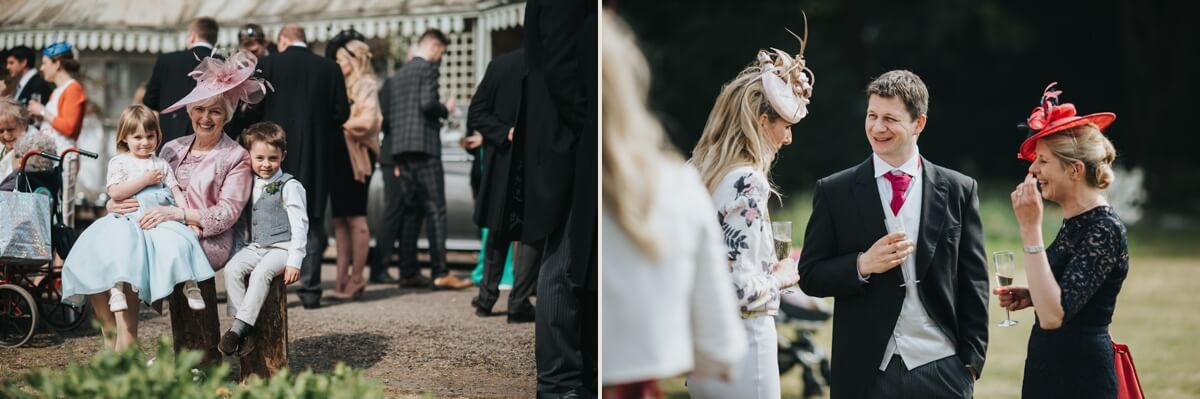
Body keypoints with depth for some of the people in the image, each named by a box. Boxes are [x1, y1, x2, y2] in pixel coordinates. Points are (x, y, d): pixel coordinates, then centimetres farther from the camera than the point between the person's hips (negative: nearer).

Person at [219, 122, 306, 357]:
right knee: (232, 269, -22)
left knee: (261, 273, -32)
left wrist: (294, 261, -14)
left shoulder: (289, 187, -4)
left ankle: (239, 328, -33)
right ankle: (244, 329, -24)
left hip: (281, 247, -5)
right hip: (254, 247, 5)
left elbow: (299, 224, -8)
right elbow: (242, 220, 23)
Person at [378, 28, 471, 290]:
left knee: (411, 211, 10)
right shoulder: (427, 68, -4)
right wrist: (445, 110, 3)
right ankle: (440, 273, -13)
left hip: (400, 149, 8)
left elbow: (385, 116, 17)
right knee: (436, 210, -8)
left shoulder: (398, 75, 20)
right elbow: (427, 103, -18)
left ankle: (408, 273, 7)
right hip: (424, 145, -8)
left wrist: (395, 158, 18)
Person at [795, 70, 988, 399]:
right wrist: (862, 265, -15)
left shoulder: (958, 190, 5)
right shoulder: (834, 192, 2)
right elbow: (810, 276, 2)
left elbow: (973, 282, 6)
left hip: (941, 371, 0)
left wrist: (971, 360, 1)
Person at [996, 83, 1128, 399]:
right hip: (1050, 372, 9)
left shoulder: (1104, 230, -18)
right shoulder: (1075, 222, 10)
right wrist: (1032, 296, 5)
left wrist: (1030, 229, -26)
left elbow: (1053, 316, -27)